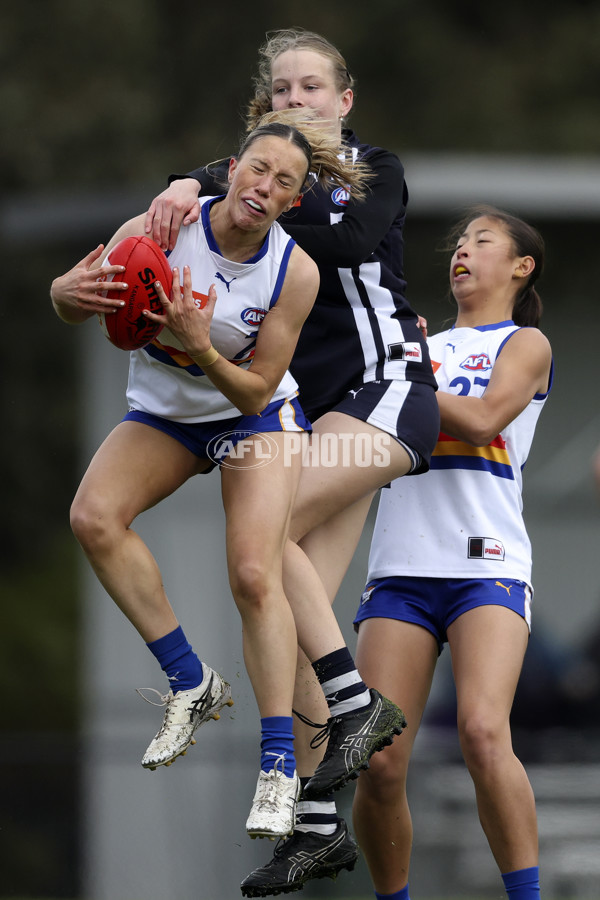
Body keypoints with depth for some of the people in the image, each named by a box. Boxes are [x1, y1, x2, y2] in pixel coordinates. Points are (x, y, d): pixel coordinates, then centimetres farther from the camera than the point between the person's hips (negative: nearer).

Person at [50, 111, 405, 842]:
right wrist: (70, 293, -38)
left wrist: (204, 349, -36)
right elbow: (72, 303, -13)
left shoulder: (296, 272, -21)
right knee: (93, 516, -24)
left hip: (256, 415, -2)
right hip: (163, 414, 2)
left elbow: (255, 392, -17)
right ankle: (190, 682, -12)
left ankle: (279, 765, -12)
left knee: (254, 574, -19)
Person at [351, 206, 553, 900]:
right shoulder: (417, 346, 25)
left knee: (483, 733, -26)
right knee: (379, 763, -9)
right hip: (402, 568, 4)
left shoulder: (525, 344, 9)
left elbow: (480, 419, -8)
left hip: (487, 563, -4)